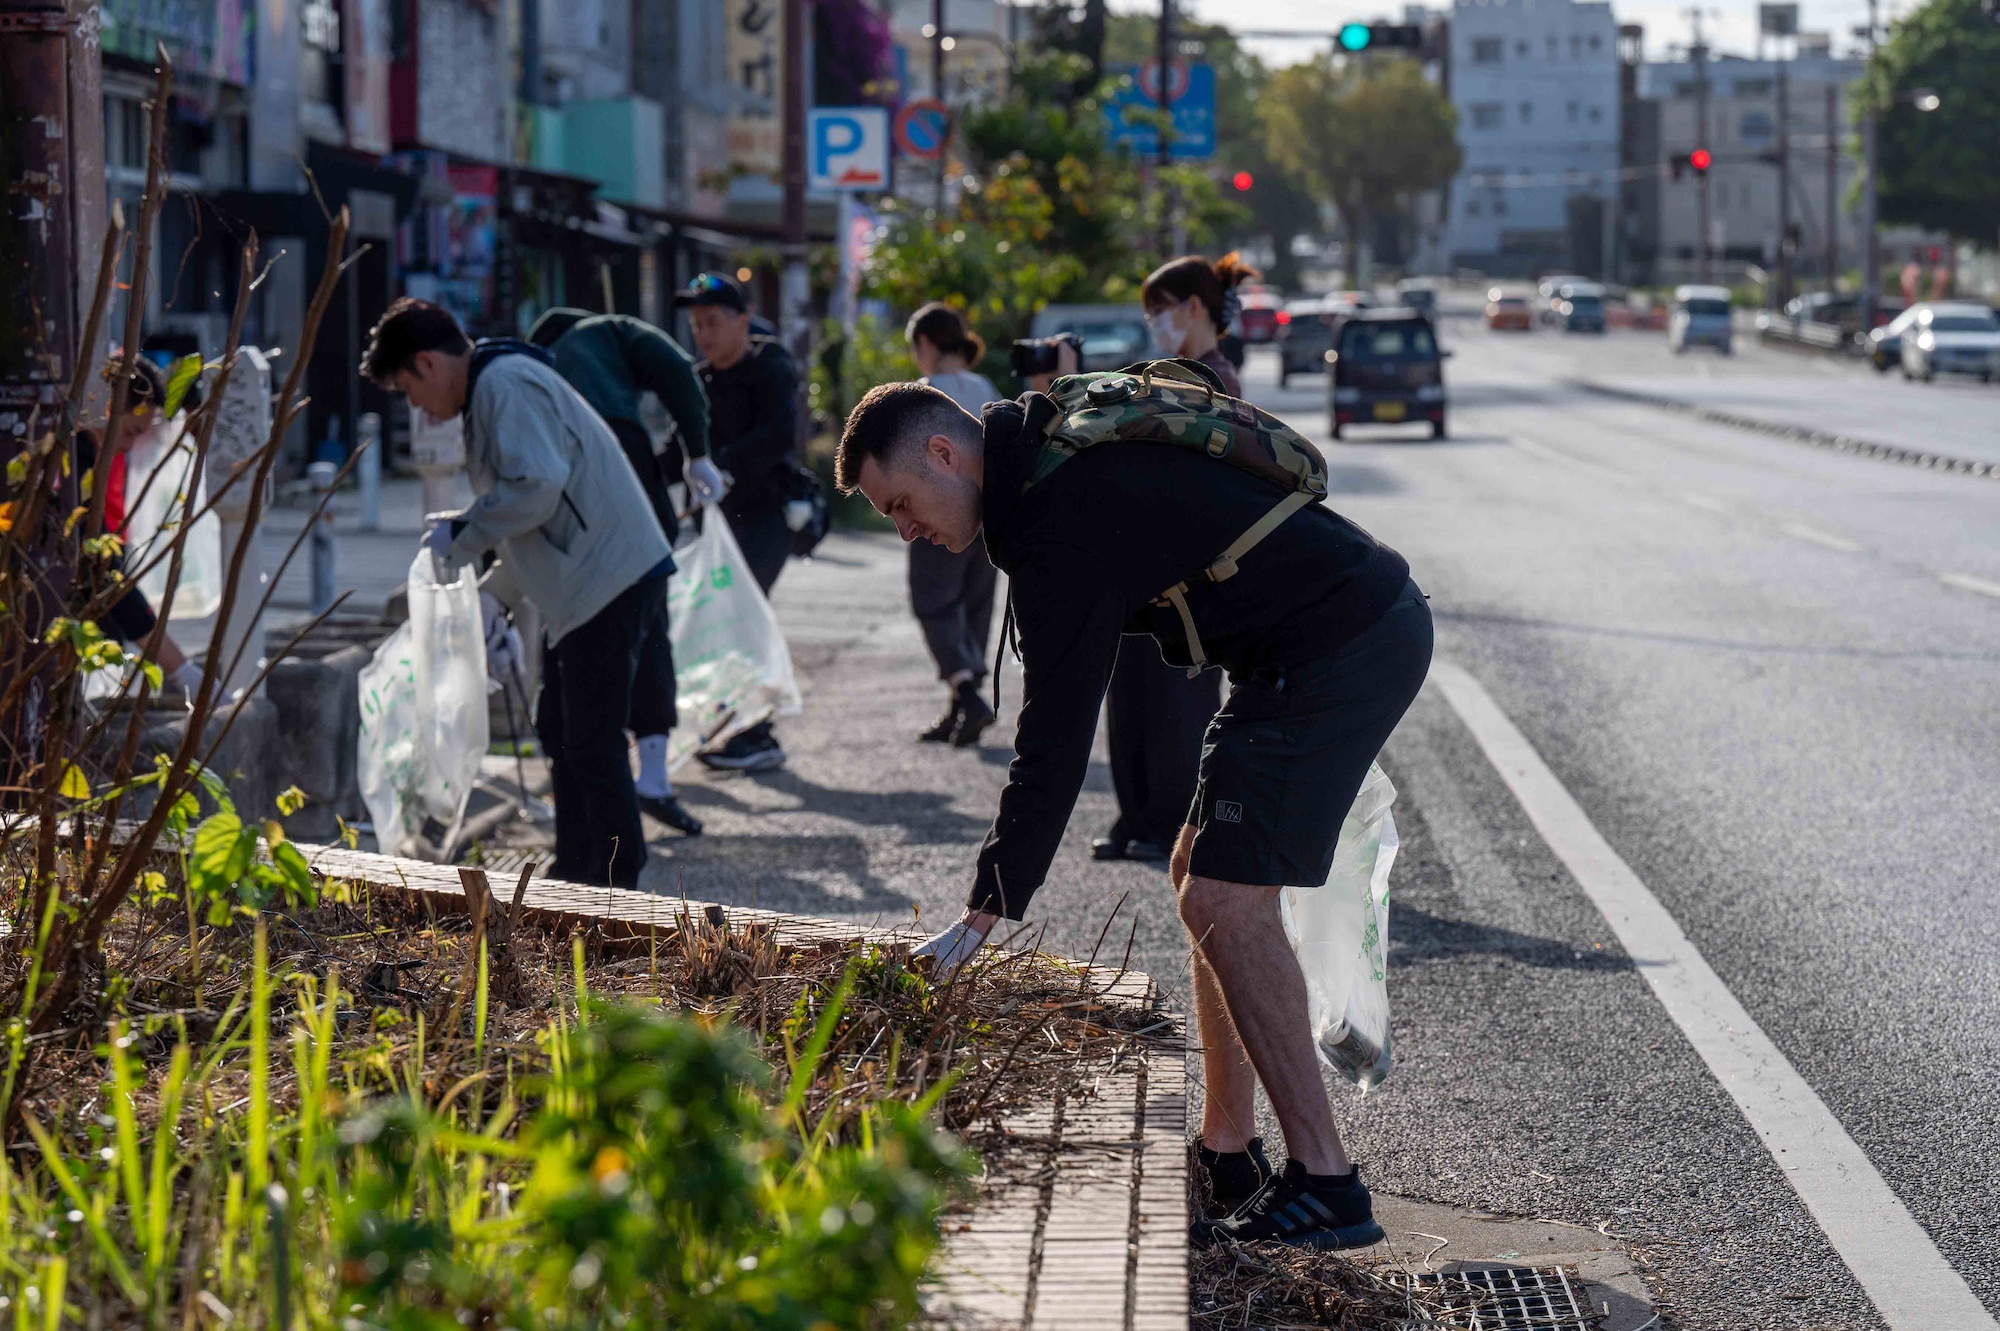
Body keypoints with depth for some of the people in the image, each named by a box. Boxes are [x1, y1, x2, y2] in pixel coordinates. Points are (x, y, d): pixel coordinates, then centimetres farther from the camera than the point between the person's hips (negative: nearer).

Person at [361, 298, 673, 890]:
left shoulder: (507, 384, -13)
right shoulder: (491, 389, 22)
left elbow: (538, 485, -25)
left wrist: (460, 535, -12)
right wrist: (489, 597, 26)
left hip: (610, 579, -11)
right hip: (584, 584, 11)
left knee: (592, 741, -8)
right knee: (560, 731, 18)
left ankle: (616, 884, -3)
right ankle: (575, 869, 27)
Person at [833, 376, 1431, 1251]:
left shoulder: (1062, 514, -19)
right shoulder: (1062, 454, 11)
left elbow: (1055, 732, -21)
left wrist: (986, 913, -18)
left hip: (1337, 647, -11)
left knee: (1225, 903, -14)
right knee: (1205, 876, 14)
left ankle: (1324, 1186, -13)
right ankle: (1225, 1155, 19)